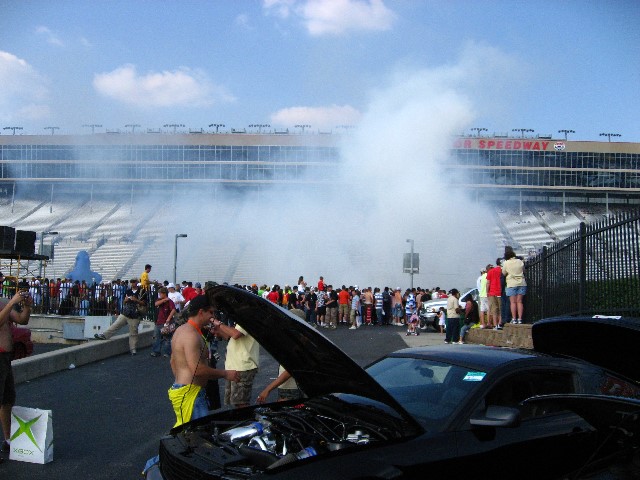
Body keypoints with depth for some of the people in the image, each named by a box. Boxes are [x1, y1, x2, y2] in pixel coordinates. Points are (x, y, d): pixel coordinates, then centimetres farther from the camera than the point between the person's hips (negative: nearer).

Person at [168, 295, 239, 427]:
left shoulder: (181, 330, 15)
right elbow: (198, 369, -25)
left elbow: (173, 361, 25)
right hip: (189, 393, -11)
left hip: (179, 387, 11)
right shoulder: (191, 335, -19)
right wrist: (225, 374, -16)